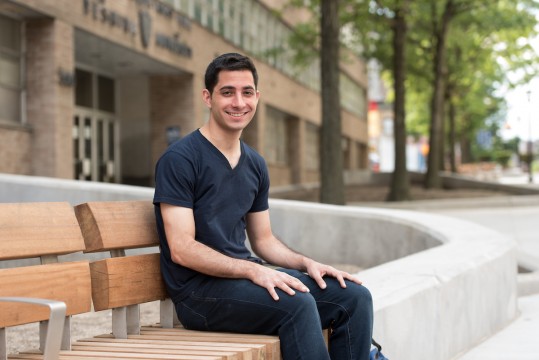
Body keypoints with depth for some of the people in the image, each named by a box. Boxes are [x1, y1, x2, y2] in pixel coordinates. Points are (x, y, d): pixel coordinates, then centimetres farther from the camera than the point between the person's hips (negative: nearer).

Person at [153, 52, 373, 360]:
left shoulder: (255, 165, 14)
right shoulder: (179, 160, -10)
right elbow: (181, 249, -17)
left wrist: (307, 263, 1)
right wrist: (252, 270, -25)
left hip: (245, 276, 8)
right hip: (199, 289, -7)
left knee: (355, 297, -6)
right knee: (297, 302, -31)